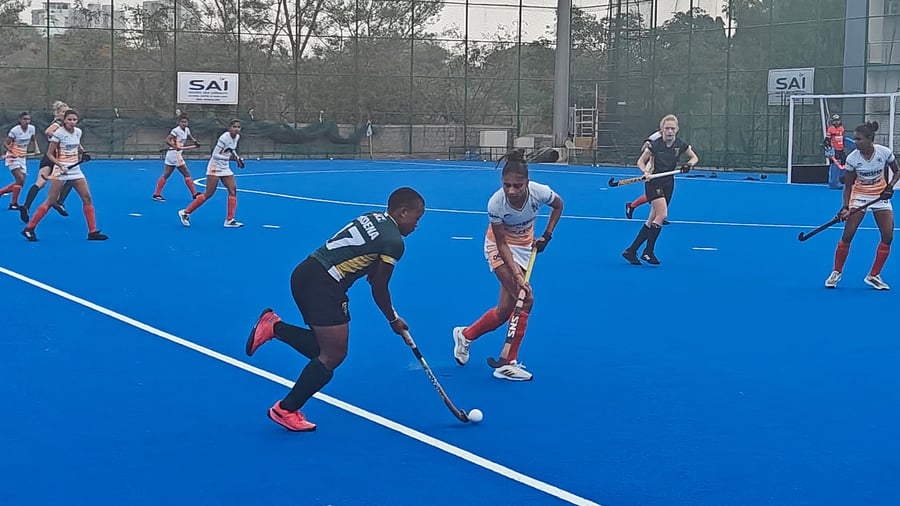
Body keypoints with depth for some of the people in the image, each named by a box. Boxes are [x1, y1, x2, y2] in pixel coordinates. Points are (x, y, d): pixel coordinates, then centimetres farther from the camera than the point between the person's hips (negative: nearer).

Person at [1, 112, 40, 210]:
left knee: (21, 183, 5)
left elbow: (33, 139, 17)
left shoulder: (31, 128, -2)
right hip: (13, 158, -7)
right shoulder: (15, 130, -18)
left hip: (22, 158, 7)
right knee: (20, 179, -19)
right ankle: (13, 204, -10)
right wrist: (11, 151, -33)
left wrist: (36, 148, -1)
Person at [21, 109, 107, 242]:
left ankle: (92, 232, 4)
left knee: (87, 198, -1)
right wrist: (61, 166, -23)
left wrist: (82, 152, 7)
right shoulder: (59, 133, -12)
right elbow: (49, 154, -10)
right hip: (61, 170, -6)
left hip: (75, 169, 6)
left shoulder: (78, 132, 4)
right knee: (51, 201, -6)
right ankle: (29, 228, 2)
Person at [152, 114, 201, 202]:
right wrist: (175, 146, -35)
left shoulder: (186, 130, 9)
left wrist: (195, 141, 5)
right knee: (187, 174, -2)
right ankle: (194, 194, 4)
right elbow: (167, 140, -22)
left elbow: (190, 137, 26)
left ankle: (156, 194, 9)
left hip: (177, 154, 9)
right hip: (174, 154, -9)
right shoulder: (176, 130, -16)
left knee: (166, 175, 8)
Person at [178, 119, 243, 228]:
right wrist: (229, 157, -31)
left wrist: (237, 158, 5)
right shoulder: (224, 138, -21)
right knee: (209, 194, -7)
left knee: (233, 190, -4)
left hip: (225, 168, 8)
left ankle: (229, 220, -1)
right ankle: (185, 213, 4)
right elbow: (215, 155, -22)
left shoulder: (237, 137, 4)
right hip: (215, 167, -8)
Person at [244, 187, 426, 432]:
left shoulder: (372, 218, 16)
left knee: (323, 348, 17)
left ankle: (273, 326, 10)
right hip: (323, 285, -9)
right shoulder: (394, 242, -9)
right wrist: (393, 320, 12)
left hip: (305, 274, 9)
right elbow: (379, 289, -2)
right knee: (333, 355, -2)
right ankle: (285, 410, 5)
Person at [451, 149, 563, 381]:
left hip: (524, 246, 5)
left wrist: (546, 236, -2)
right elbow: (502, 244, -23)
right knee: (525, 299, -20)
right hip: (499, 247, -5)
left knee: (505, 309, -1)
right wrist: (516, 275, -30)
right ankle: (508, 362, -7)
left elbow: (558, 205, 1)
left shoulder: (539, 192, -24)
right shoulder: (496, 203, -31)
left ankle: (465, 335, 20)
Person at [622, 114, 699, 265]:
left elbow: (694, 157, 10)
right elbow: (641, 161, -4)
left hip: (668, 183, 5)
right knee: (662, 214, -21)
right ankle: (648, 251, -11)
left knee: (652, 220, 5)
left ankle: (631, 251, 11)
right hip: (654, 181, -5)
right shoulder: (655, 145, -15)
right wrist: (646, 172, -24)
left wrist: (689, 164, -11)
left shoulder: (680, 144, -5)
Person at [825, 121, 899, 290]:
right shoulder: (852, 158, -17)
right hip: (859, 196, -1)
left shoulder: (884, 152, -16)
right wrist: (845, 206, -20)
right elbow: (848, 185, -9)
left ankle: (874, 276, 7)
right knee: (847, 236, -9)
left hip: (881, 195, 1)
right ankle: (836, 273, 7)